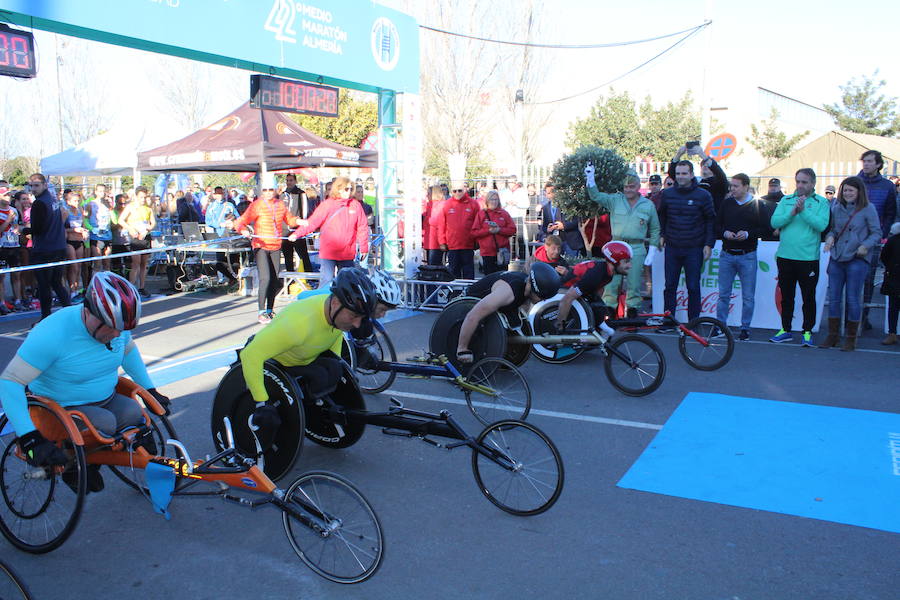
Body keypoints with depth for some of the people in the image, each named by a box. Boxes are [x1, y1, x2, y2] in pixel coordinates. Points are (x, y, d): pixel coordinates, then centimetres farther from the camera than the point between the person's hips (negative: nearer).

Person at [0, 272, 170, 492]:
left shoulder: (116, 322, -10)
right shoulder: (52, 334, -29)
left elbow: (129, 351, 13)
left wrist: (151, 391, 13)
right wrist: (30, 440, -35)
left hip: (106, 399, 5)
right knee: (105, 423, -32)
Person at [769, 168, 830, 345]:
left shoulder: (821, 202, 1)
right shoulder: (786, 200, 9)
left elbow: (821, 225, -14)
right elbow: (774, 222, -2)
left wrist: (804, 211, -19)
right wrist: (792, 212, -15)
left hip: (808, 258, -3)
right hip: (785, 256, 3)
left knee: (808, 298, 4)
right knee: (786, 296, 12)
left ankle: (807, 332, 15)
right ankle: (785, 331, 22)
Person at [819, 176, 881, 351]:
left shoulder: (867, 208, -4)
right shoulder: (836, 208, 8)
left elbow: (877, 233, -2)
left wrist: (865, 245, -18)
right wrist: (830, 237, -6)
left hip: (857, 259, -4)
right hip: (836, 258, 4)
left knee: (853, 299, 0)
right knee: (834, 297, 7)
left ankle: (851, 338, 11)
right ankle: (833, 335, 18)